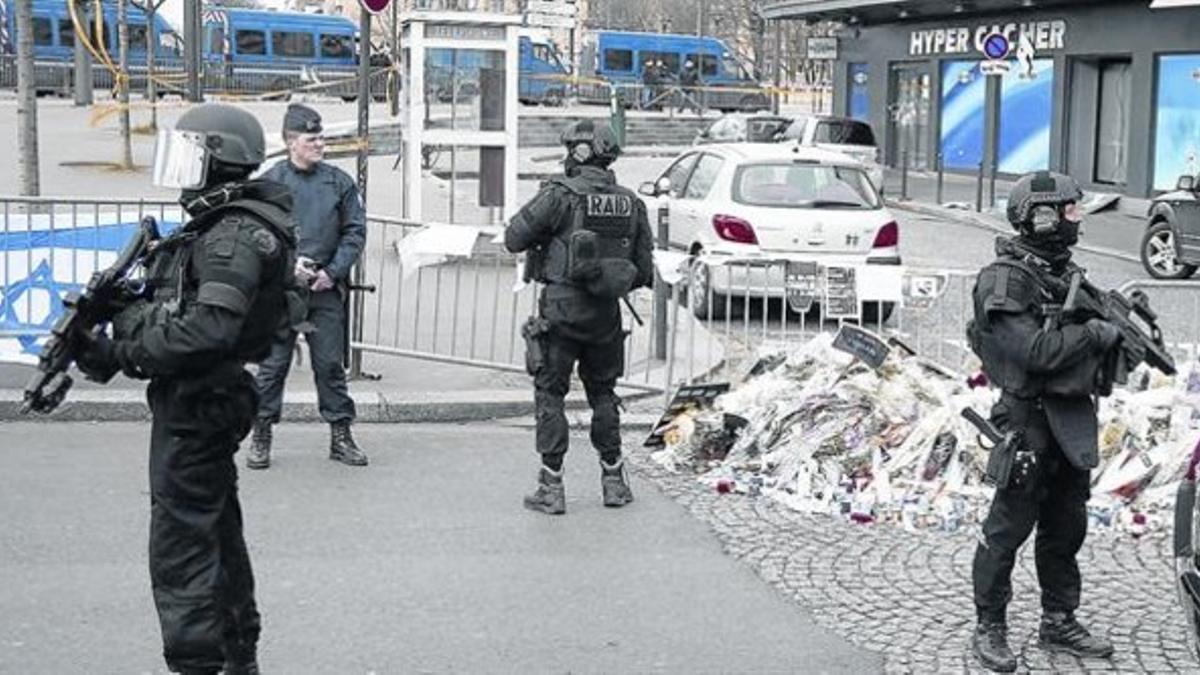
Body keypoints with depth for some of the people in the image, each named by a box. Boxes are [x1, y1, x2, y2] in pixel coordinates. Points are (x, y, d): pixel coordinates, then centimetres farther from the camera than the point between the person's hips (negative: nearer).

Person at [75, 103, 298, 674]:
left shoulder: (235, 235, -18)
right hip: (205, 401, 11)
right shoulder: (217, 226, 15)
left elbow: (209, 327, -27)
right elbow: (175, 307, 14)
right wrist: (111, 349, 1)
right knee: (217, 532, 19)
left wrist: (124, 353, -18)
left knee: (181, 546, -7)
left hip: (196, 406, -11)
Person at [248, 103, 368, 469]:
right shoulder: (270, 182, -2)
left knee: (330, 363, 7)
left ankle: (340, 434, 16)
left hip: (326, 289, 2)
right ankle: (261, 435, 14)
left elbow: (355, 232, 6)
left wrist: (333, 271, -6)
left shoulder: (339, 182, 5)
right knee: (273, 364, 3)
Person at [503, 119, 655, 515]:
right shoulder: (630, 203, 4)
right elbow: (644, 270, 8)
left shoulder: (561, 194, -11)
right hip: (606, 314, 5)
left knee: (550, 393, 4)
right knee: (602, 392, 18)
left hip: (562, 308, -4)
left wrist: (544, 239, 10)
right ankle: (614, 480, 20)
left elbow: (513, 238, -9)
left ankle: (552, 488, 3)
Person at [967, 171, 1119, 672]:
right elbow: (1034, 351, -23)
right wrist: (1095, 333, -17)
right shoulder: (1005, 278, -15)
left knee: (1066, 526, 17)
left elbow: (1080, 327, 19)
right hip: (1030, 418, -9)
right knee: (1010, 526, 0)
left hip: (1073, 418, 9)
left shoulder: (1065, 271, 12)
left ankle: (1059, 622, 30)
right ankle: (989, 629, 12)